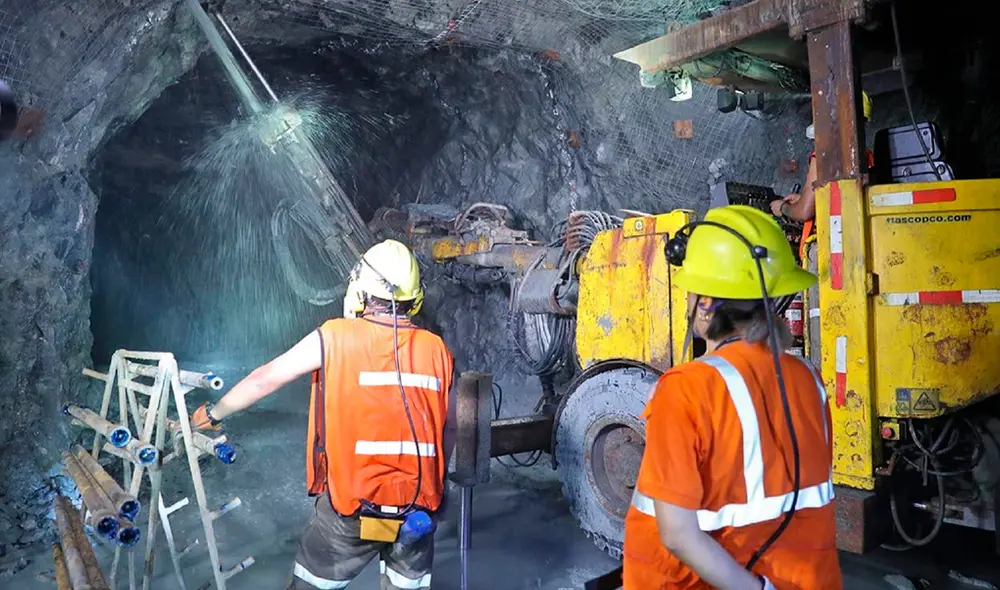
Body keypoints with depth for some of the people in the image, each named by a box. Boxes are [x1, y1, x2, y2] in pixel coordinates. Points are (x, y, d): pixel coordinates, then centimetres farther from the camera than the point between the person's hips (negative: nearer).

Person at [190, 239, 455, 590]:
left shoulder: (335, 338, -10)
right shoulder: (437, 350, -4)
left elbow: (265, 379, 1)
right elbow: (446, 433, 3)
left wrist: (214, 414, 19)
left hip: (351, 508, -2)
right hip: (417, 509, 2)